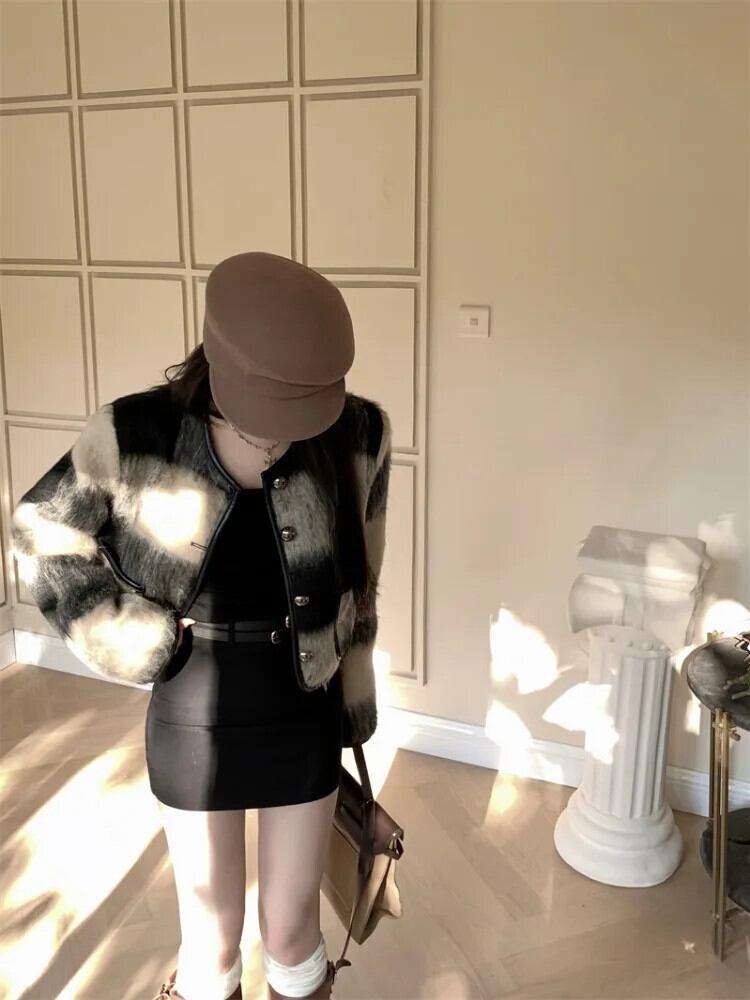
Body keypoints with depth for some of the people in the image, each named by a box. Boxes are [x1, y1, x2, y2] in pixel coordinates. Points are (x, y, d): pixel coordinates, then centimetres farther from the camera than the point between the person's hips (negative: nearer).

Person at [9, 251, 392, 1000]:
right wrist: (127, 636, -10)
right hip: (192, 728, 0)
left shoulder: (356, 438, -14)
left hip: (303, 724, 1)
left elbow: (357, 583, 1)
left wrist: (352, 707, 9)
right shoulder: (134, 437, -19)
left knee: (292, 931, 17)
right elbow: (42, 533, -1)